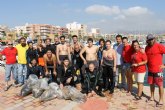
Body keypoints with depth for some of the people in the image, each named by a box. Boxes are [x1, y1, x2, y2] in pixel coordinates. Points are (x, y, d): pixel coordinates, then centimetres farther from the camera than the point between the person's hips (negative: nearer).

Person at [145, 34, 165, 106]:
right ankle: (152, 97, 32)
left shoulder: (159, 46, -12)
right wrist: (147, 65, 8)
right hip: (150, 70, 6)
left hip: (158, 69, -6)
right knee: (151, 84, 16)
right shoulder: (147, 48, 6)